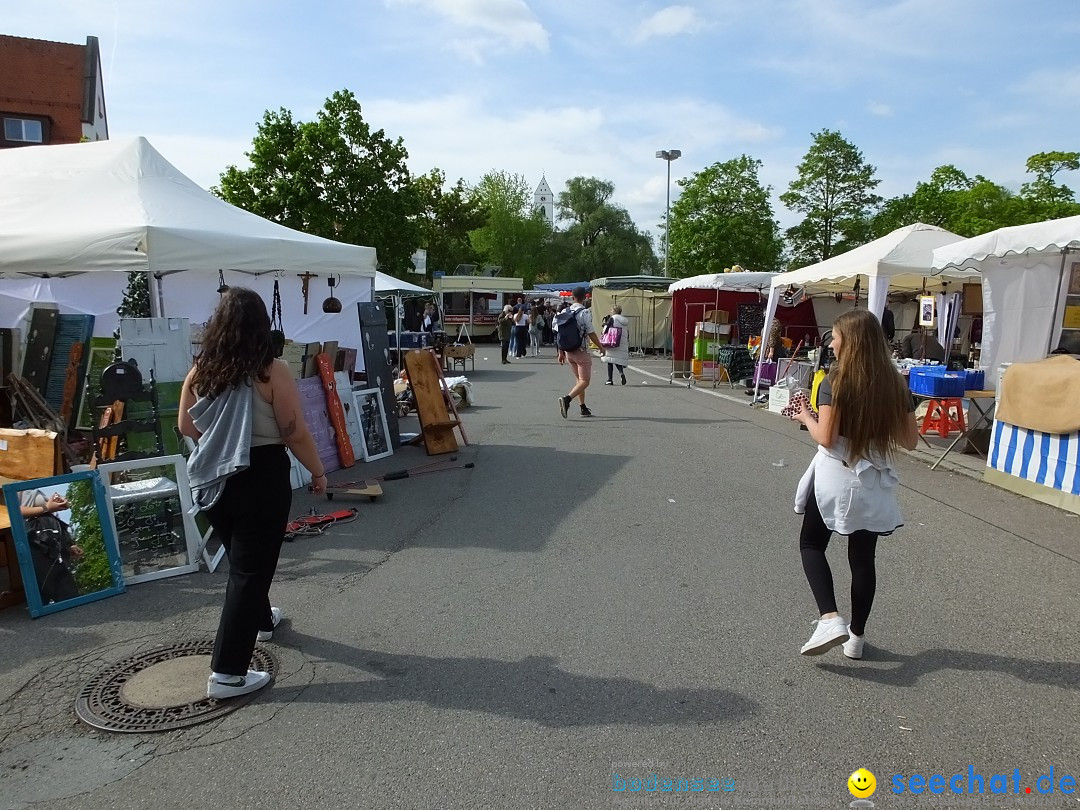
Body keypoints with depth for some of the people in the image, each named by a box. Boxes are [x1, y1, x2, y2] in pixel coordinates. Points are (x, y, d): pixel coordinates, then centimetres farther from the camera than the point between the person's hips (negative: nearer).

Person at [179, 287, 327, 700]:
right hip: (261, 478, -6)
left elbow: (186, 425, 11)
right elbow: (295, 433, -16)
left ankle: (260, 620, 48)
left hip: (213, 479, 6)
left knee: (241, 558, 25)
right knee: (251, 568, 0)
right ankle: (227, 674, 2)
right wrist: (317, 471, -1)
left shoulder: (200, 370, -1)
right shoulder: (272, 371, -16)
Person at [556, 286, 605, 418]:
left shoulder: (564, 312, 4)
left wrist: (561, 353, 13)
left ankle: (583, 408, 20)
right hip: (581, 352, -6)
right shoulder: (585, 312, -14)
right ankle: (567, 399, -23)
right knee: (585, 381, -1)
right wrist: (601, 348, 0)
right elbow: (591, 333, -13)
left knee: (578, 379, 18)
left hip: (568, 352, 6)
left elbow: (558, 334, 5)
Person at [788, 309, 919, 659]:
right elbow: (910, 441, 4)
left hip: (834, 478, -4)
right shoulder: (895, 384, 0)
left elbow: (825, 438, -18)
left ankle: (830, 619, -3)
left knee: (811, 544, 14)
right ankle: (856, 636, 23)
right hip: (872, 482, 4)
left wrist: (805, 417, 0)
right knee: (863, 557, 14)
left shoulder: (834, 383, -14)